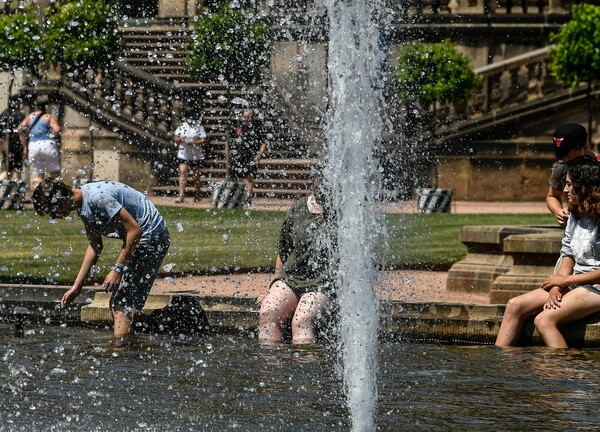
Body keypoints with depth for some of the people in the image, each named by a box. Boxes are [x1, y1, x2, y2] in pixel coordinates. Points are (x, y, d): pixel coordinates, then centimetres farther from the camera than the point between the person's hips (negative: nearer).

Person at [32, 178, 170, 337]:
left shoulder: (97, 198, -25)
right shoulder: (82, 205, 6)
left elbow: (135, 229, -26)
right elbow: (95, 245, 14)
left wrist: (118, 269, -23)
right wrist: (76, 286, 10)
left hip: (151, 238, -10)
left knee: (120, 305, -13)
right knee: (116, 305, 12)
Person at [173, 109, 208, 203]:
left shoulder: (198, 127, -5)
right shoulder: (182, 126, 6)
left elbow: (203, 141, -9)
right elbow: (175, 139, 11)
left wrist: (193, 142, -21)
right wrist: (180, 138, -12)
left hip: (196, 155, -2)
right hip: (183, 155, 2)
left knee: (196, 175, 11)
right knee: (182, 173, -11)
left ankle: (197, 194, 27)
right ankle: (181, 196, -15)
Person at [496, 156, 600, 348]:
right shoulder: (575, 217, 14)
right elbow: (568, 255, 13)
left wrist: (566, 280, -10)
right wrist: (557, 286, -6)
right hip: (575, 284, 9)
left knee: (544, 320, -28)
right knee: (515, 306, -4)